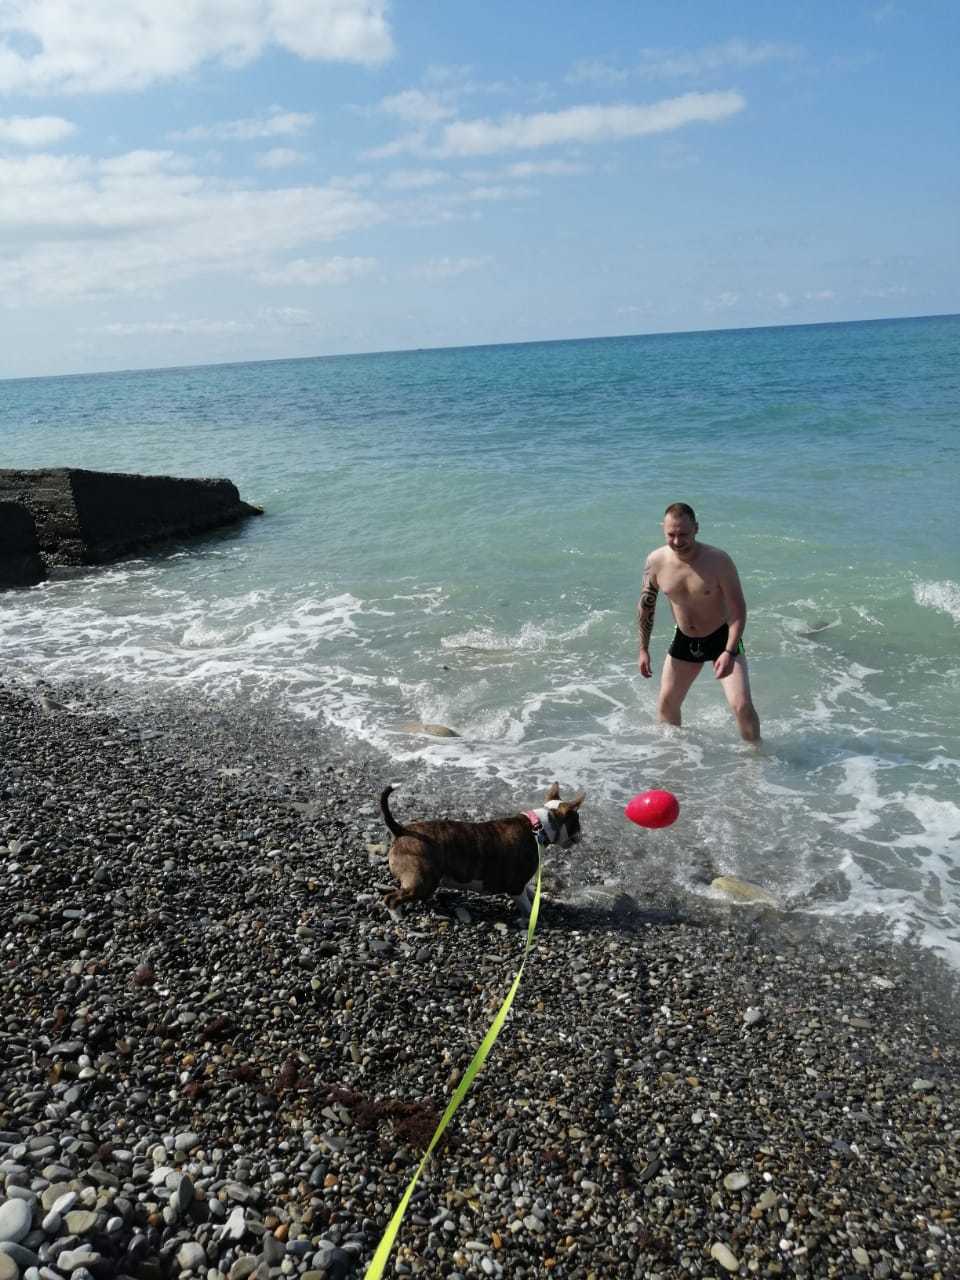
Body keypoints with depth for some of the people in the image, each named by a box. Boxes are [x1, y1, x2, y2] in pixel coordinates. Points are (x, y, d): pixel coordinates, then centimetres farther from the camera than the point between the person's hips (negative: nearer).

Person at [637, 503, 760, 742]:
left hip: (722, 638, -4)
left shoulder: (718, 561, -23)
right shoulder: (656, 561, -13)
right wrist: (643, 649, 2)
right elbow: (646, 605, 2)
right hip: (684, 640, 4)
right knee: (666, 704, 10)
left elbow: (738, 609, -20)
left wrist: (729, 652, -29)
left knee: (742, 706, -12)